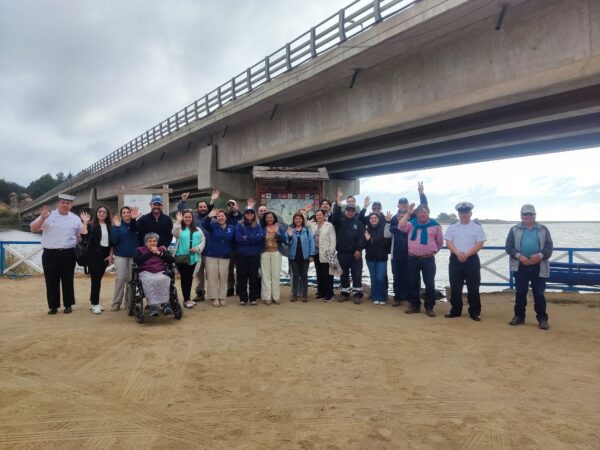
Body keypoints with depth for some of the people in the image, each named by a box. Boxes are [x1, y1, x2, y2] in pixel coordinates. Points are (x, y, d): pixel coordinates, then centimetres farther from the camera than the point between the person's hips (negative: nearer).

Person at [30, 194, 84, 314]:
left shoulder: (75, 219, 8)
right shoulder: (48, 216, 1)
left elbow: (80, 235, 19)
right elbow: (33, 229, -5)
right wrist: (42, 218, -18)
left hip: (68, 254, 1)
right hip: (50, 254, -1)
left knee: (68, 281, 8)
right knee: (51, 281, 5)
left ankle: (68, 305, 20)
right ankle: (53, 306, 17)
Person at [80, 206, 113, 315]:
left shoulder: (110, 226, 8)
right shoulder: (91, 225, -3)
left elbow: (112, 242, 11)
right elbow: (84, 236, -20)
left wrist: (110, 255, 4)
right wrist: (85, 222, -19)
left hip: (105, 255, 4)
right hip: (94, 255, -4)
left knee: (98, 278, 10)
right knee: (95, 278, -7)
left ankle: (93, 302, 20)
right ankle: (95, 304, -1)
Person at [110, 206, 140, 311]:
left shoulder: (135, 225, 4)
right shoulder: (117, 225, 3)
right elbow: (114, 240, -8)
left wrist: (134, 219, -34)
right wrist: (116, 227, -19)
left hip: (134, 255, 1)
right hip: (120, 255, -1)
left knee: (132, 279, 4)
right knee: (120, 278, -6)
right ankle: (116, 302, -1)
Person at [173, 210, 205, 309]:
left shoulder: (197, 229, 12)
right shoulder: (179, 228, -2)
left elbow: (203, 240, 8)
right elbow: (175, 234, -24)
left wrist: (198, 248, -10)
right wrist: (178, 221, -34)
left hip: (193, 257, 5)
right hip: (181, 257, -5)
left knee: (190, 278, 12)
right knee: (184, 278, -4)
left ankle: (187, 298, 22)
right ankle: (187, 300, -1)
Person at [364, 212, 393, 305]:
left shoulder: (383, 229, -5)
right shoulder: (367, 230, 3)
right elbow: (364, 246, 4)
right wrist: (366, 239, -16)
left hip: (382, 258, -3)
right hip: (370, 258, 3)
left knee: (380, 279, -5)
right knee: (373, 278, 8)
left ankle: (382, 298, 10)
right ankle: (375, 298, 18)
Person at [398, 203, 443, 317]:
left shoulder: (435, 225, 2)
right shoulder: (412, 224, 6)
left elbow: (440, 242, 10)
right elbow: (401, 227, -14)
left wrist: (432, 251, 11)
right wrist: (408, 213, -13)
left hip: (428, 259, -2)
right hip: (412, 259, 2)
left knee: (430, 284, 1)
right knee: (413, 283, 9)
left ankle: (429, 307, 12)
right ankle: (415, 305, 21)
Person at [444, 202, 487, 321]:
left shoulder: (477, 226, 2)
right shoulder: (452, 226, 7)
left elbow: (480, 243, -5)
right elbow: (448, 242, 0)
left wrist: (466, 254, -15)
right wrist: (458, 253, -15)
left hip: (472, 259, -2)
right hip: (455, 259, 2)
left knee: (473, 287, 1)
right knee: (455, 287, 6)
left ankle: (475, 312, 10)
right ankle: (455, 310, 17)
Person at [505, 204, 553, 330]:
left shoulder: (543, 230, 7)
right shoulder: (514, 230, 7)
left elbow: (549, 247, 2)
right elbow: (509, 247, 2)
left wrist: (540, 255, -18)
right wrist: (519, 256, -15)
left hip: (538, 266, 0)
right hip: (521, 266, 1)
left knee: (539, 293, 1)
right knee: (520, 293, 6)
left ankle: (542, 319, 8)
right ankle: (519, 316, 16)